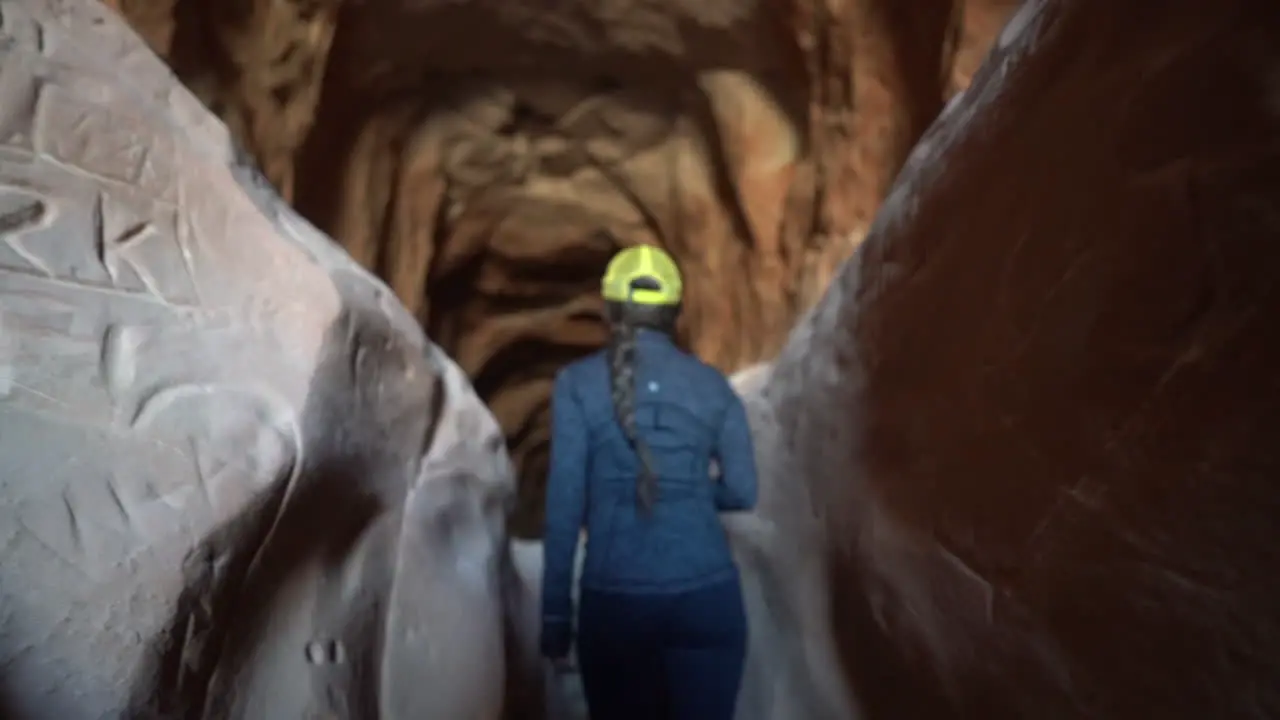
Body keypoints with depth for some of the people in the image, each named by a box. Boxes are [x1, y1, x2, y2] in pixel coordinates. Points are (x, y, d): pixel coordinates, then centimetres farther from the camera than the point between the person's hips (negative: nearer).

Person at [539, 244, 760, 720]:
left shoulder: (578, 383, -1)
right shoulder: (712, 384, 4)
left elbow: (564, 502, -4)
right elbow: (743, 492, 7)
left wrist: (555, 614, 1)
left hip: (614, 599, -1)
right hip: (707, 594, 1)